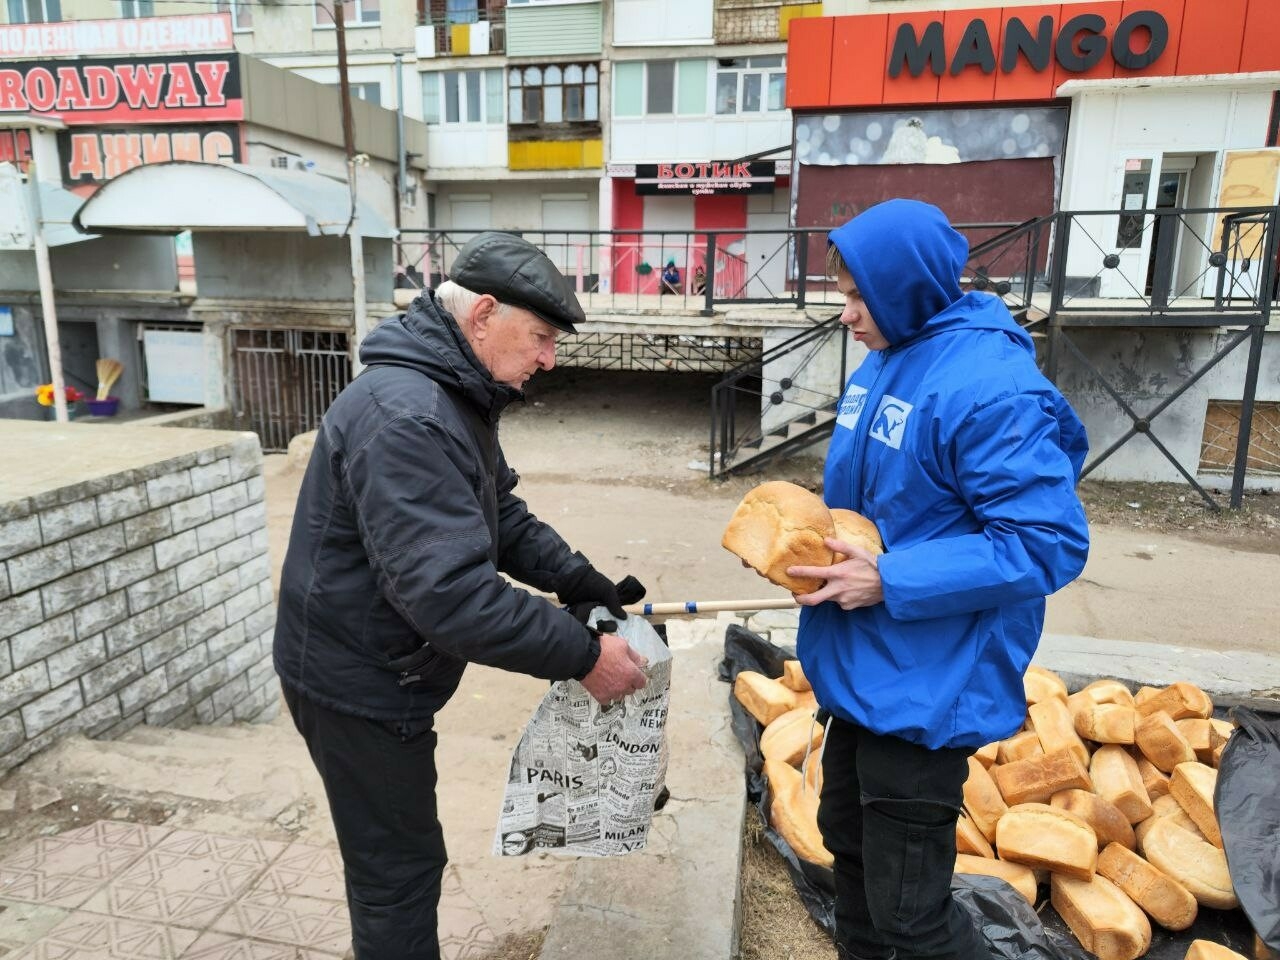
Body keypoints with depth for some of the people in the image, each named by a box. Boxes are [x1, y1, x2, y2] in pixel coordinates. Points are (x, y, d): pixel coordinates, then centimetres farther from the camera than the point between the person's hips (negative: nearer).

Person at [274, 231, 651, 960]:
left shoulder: (455, 398, 5)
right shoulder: (405, 417, -31)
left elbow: (503, 516, 9)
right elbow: (451, 594, -36)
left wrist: (585, 584, -4)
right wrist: (581, 655, -28)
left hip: (383, 671, 10)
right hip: (358, 682, -10)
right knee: (399, 867, 8)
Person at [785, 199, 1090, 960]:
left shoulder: (992, 389, -23)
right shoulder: (886, 361, 6)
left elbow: (1049, 545, -24)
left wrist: (890, 584, -25)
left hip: (925, 687, -9)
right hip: (864, 668, 9)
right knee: (848, 836, 26)